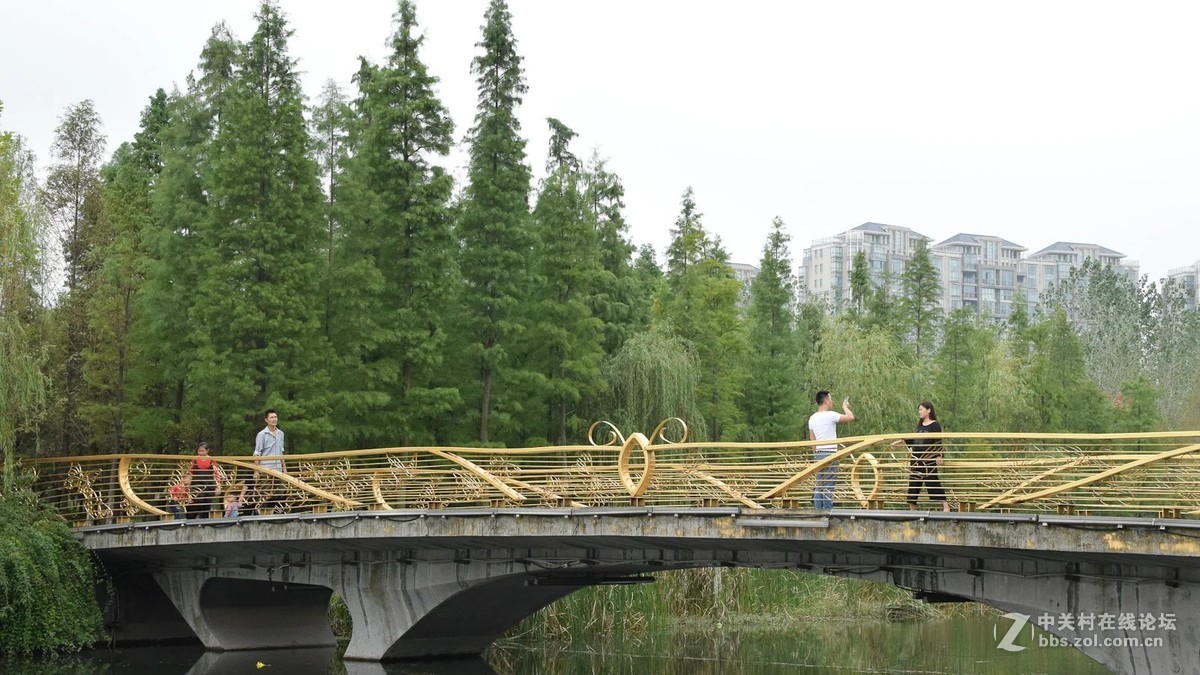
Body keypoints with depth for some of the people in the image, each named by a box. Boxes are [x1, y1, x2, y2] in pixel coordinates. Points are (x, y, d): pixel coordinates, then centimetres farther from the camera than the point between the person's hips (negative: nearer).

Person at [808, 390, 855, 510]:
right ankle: (828, 511, -9)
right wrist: (845, 406, 11)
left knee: (819, 484, 10)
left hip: (818, 454, 7)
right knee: (828, 486, -7)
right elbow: (851, 417, -7)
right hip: (830, 454, -7)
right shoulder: (830, 415, -12)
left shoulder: (812, 418, 11)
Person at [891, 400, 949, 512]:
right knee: (913, 482, 9)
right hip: (917, 459, 8)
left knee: (933, 482, -10)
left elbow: (938, 442, -12)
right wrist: (901, 441, 16)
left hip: (929, 459, -8)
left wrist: (939, 456, -20)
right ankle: (912, 507, 17)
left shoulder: (935, 425, -7)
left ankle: (946, 506, -8)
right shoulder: (920, 425, 13)